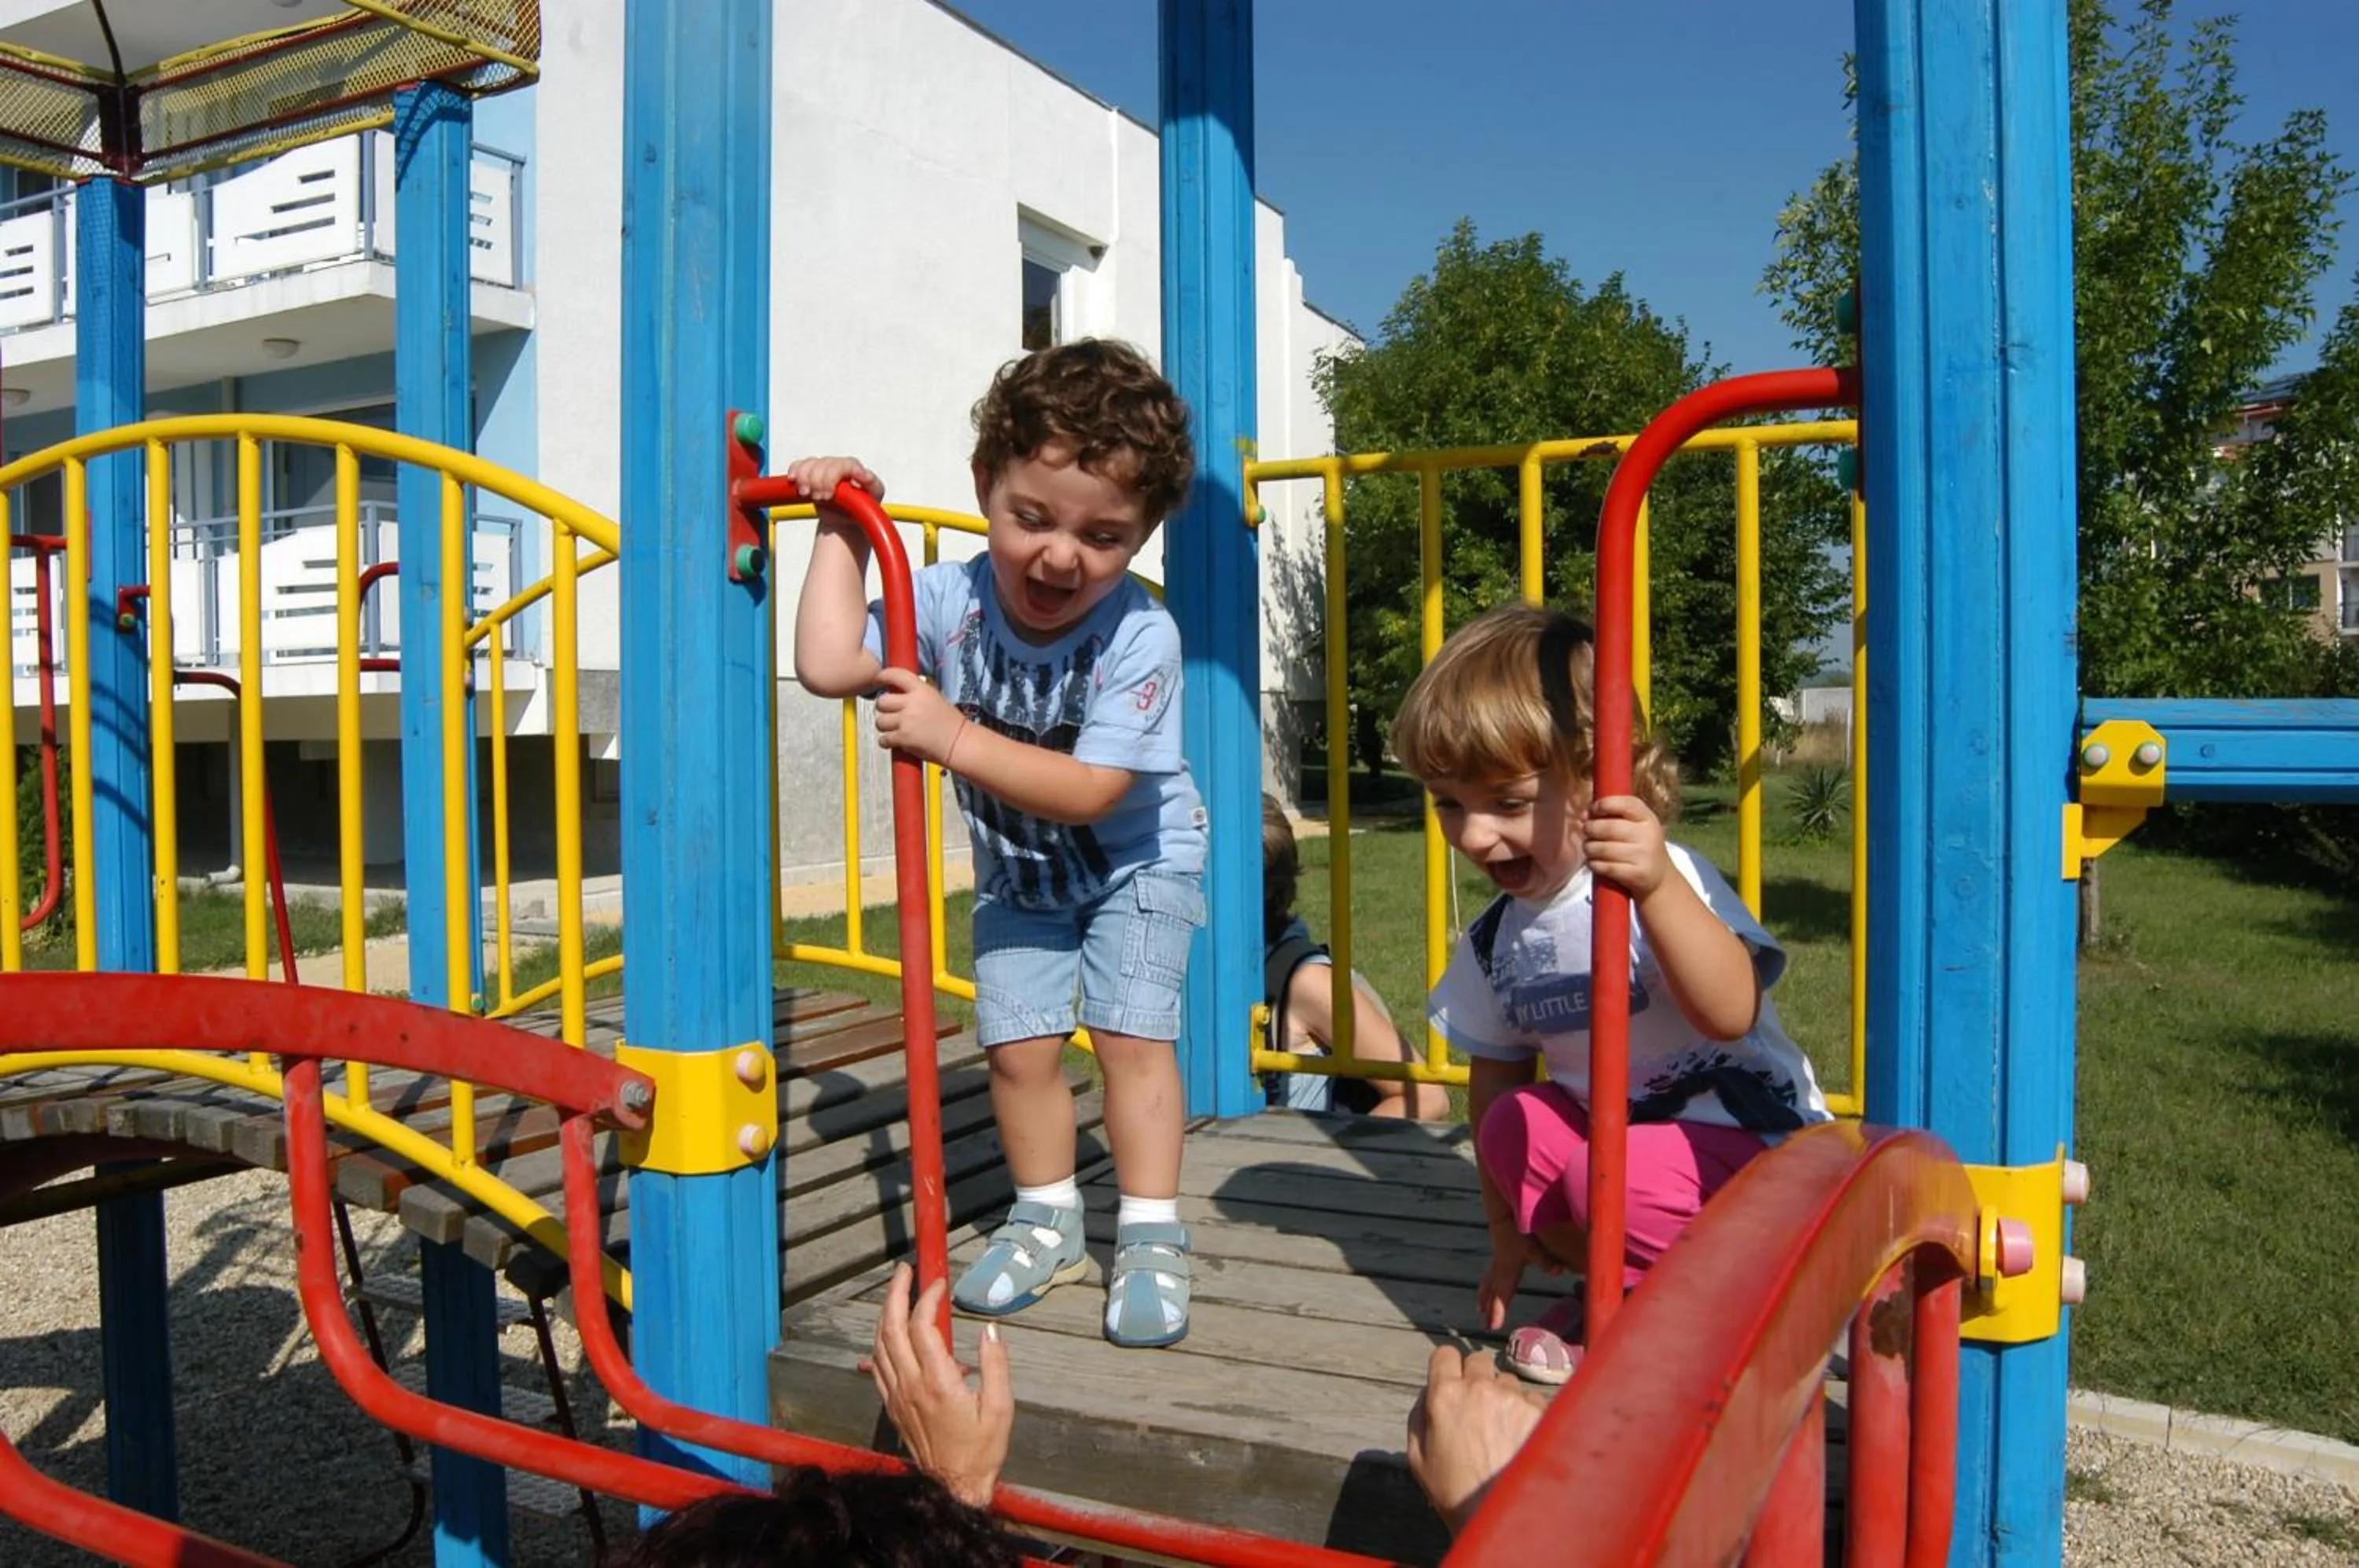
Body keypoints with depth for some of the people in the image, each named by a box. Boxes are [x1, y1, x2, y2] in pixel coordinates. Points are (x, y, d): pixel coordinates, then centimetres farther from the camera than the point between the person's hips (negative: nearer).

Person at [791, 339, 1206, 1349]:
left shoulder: (1138, 637, -32)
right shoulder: (950, 601, -21)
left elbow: (1090, 790, -35)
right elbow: (830, 665, -30)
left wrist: (953, 739, -40)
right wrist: (842, 526, -26)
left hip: (1135, 866, -3)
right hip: (1017, 877, 3)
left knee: (1132, 1033, -10)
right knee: (1019, 1045, 0)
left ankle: (1151, 1239, 7)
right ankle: (1048, 1223, 22)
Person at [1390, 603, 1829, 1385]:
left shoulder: (1664, 882, -21)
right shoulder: (1496, 938, 0)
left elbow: (1730, 1015, -38)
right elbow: (1494, 1076, 12)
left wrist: (1658, 887, -53)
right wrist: (1509, 1231, 16)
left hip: (1754, 1140, -7)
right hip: (1614, 1130, 7)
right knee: (1513, 1126, -16)